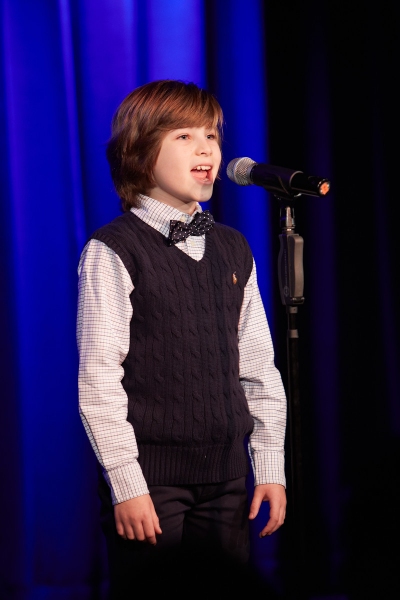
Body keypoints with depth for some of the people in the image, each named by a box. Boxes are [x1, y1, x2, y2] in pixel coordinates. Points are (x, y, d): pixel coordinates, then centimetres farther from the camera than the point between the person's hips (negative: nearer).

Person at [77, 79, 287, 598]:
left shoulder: (233, 250, 12)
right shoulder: (112, 251, -6)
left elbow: (258, 365, 13)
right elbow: (98, 378, -11)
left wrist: (270, 467, 7)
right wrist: (126, 484, -15)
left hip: (226, 476, 5)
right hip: (149, 476, -5)